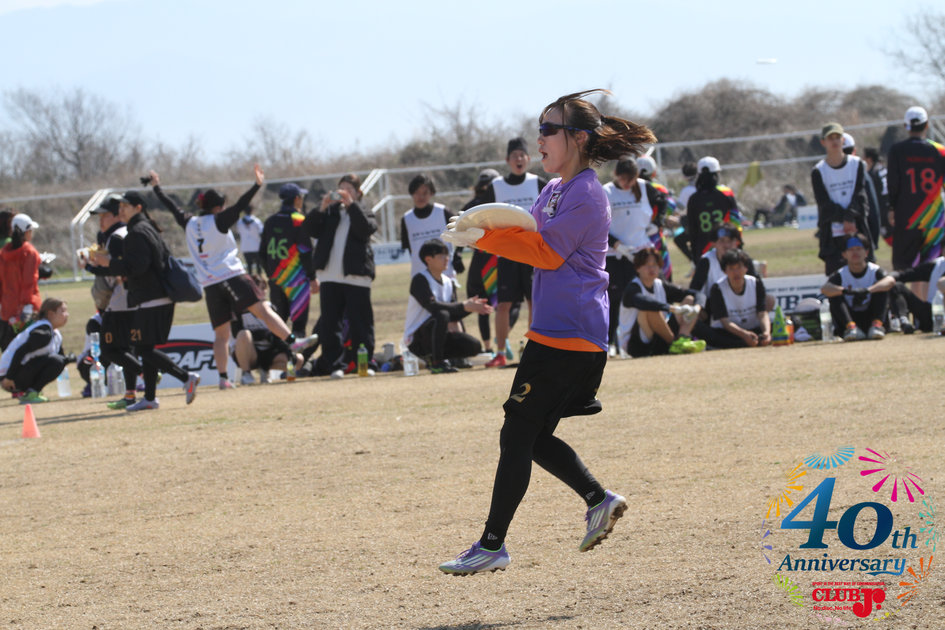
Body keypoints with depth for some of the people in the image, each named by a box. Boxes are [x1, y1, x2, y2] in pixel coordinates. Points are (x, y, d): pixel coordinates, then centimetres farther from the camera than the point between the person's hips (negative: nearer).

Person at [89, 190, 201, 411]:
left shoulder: (137, 233, -12)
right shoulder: (150, 230, 18)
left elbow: (137, 266, -21)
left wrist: (109, 262, -13)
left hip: (150, 301, -10)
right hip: (161, 299, 10)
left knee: (145, 349, -10)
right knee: (145, 348, 14)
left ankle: (186, 378, -17)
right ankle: (150, 398, 16)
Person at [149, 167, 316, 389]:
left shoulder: (189, 224, 12)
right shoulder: (218, 221, -1)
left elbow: (171, 207, 25)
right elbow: (240, 206, -11)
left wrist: (157, 188, 38)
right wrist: (257, 185, -13)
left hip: (210, 285, 4)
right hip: (233, 276, -4)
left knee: (221, 333, 5)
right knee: (262, 309, -8)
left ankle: (222, 377, -4)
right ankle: (292, 341, -21)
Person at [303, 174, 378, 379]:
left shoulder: (363, 214, 11)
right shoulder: (330, 213, 17)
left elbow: (366, 228, -12)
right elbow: (308, 229, 3)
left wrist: (351, 204, -16)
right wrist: (321, 208, -11)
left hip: (356, 277, -3)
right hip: (329, 276, 3)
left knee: (360, 323, -2)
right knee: (329, 323, 0)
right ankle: (336, 364, 5)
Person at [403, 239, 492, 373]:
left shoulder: (449, 283, 12)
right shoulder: (420, 280, -13)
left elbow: (453, 316, 5)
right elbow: (432, 306, -27)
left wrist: (471, 307, -13)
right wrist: (463, 307, -28)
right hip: (416, 339, -7)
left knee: (474, 346, -10)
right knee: (442, 315, -36)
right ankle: (436, 363, -25)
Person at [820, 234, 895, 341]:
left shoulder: (874, 271, -4)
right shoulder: (841, 275, -3)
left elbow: (891, 281, -28)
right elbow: (824, 289, -25)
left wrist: (867, 291, -44)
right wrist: (846, 291, -44)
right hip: (850, 317, 1)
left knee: (881, 287, -19)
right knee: (835, 295, -21)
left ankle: (877, 324, -34)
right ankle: (851, 327, -36)